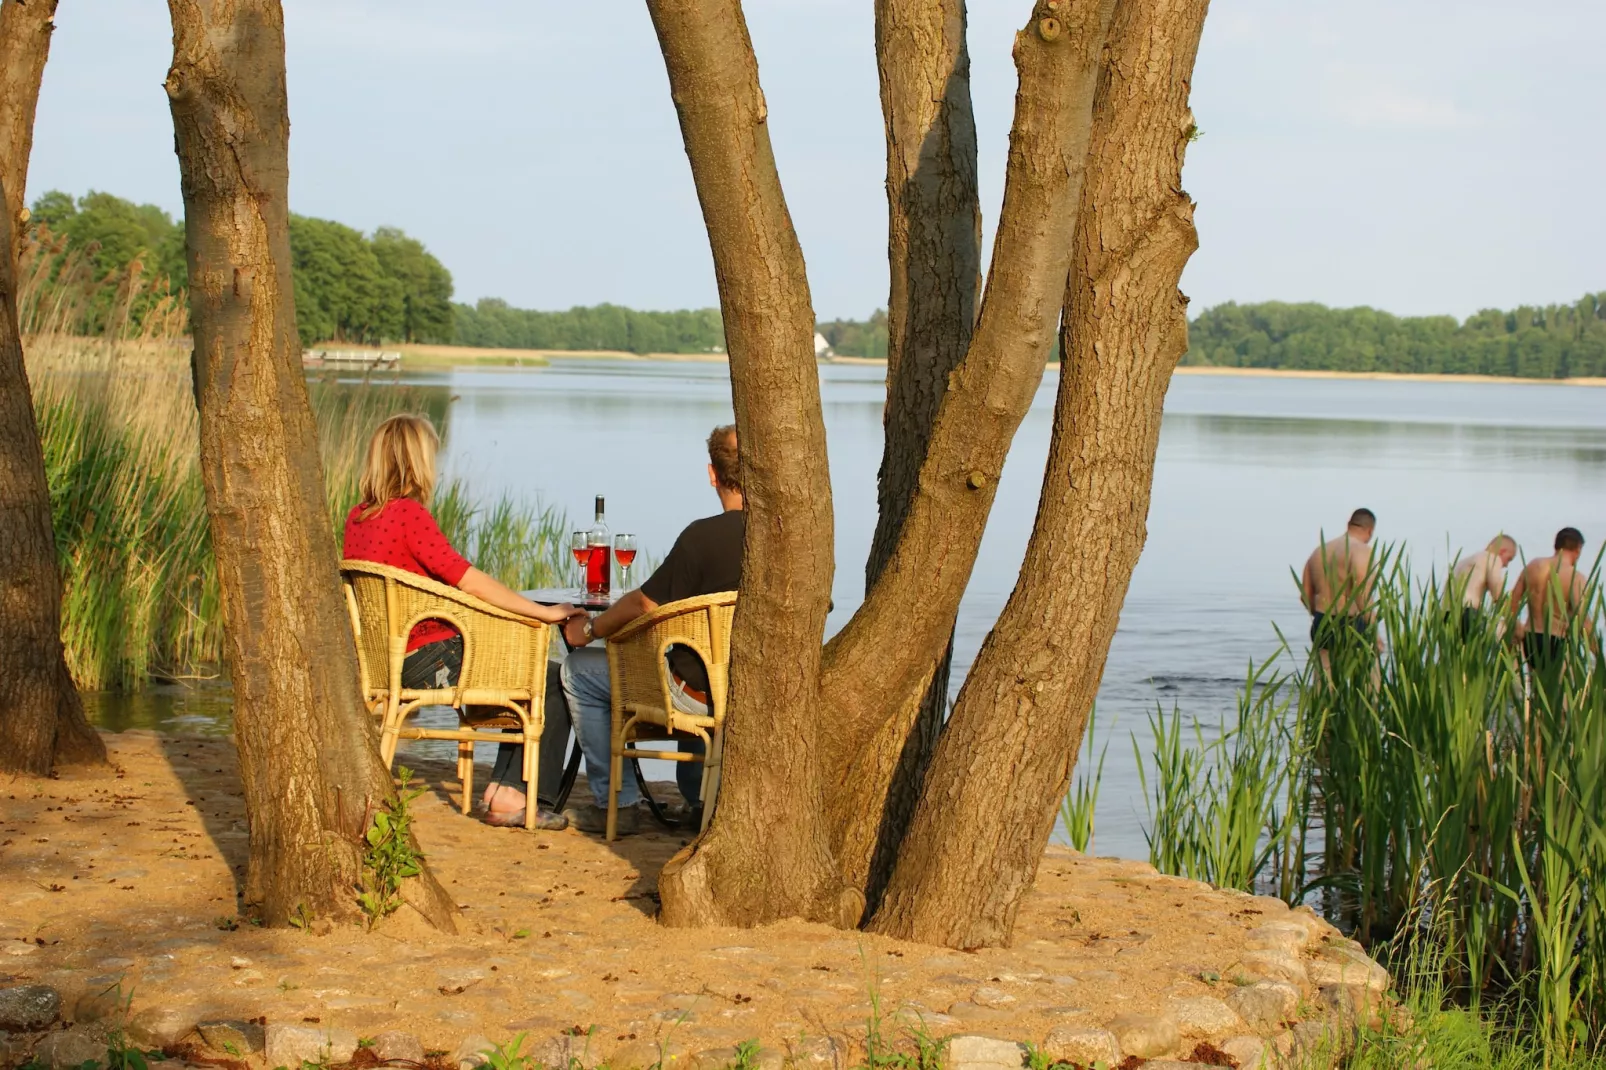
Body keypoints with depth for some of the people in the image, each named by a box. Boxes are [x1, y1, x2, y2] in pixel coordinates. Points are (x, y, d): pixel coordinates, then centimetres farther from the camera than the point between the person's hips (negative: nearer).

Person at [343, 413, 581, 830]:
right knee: (555, 683, -4)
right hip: (432, 661, -10)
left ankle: (501, 789, 22)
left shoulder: (357, 518, 9)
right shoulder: (408, 513, -17)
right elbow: (467, 580, -24)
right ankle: (508, 796, -1)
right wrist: (545, 612, -19)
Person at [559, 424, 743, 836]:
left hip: (701, 696, -7)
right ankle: (700, 796, 38)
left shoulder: (704, 536, -21)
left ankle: (617, 804, 13)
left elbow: (644, 606, -13)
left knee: (578, 670, 10)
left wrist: (590, 628, 6)